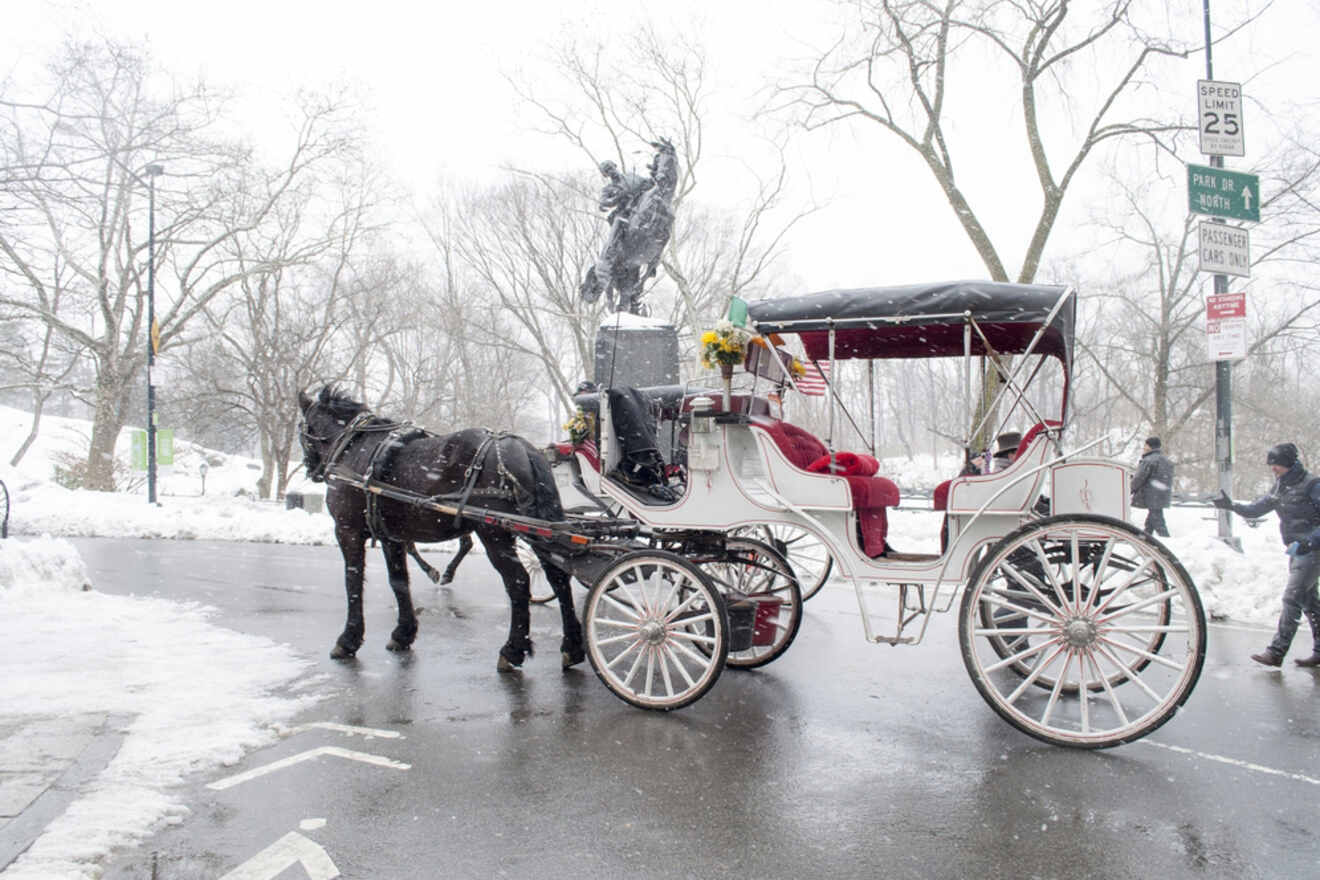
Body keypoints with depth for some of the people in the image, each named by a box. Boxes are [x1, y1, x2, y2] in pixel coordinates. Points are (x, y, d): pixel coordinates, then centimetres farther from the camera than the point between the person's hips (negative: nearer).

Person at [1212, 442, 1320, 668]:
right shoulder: (1280, 487, 10)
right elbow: (1256, 509, 10)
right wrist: (1231, 505, -5)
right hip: (1296, 550, 8)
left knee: (1292, 598, -10)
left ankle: (1276, 652, -10)